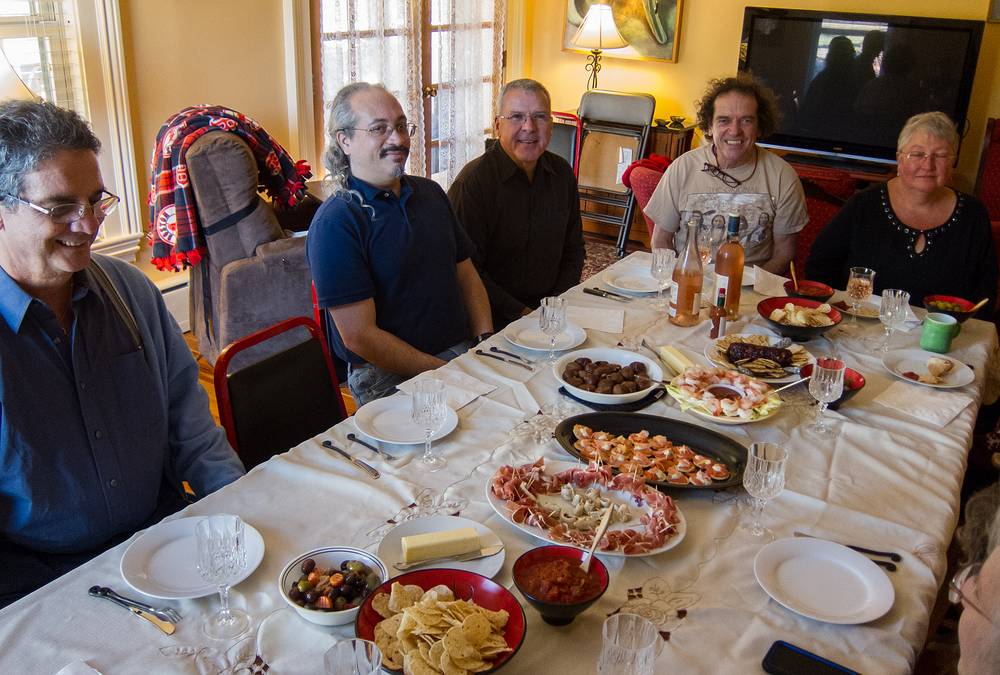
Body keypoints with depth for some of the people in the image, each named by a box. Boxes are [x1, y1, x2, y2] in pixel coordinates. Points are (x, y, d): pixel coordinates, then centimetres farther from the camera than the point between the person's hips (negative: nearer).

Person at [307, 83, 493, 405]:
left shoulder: (430, 192, 14)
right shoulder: (334, 223, -11)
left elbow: (467, 275, 19)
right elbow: (359, 337, -15)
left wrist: (487, 343, 2)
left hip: (462, 353, 7)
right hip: (389, 378, -7)